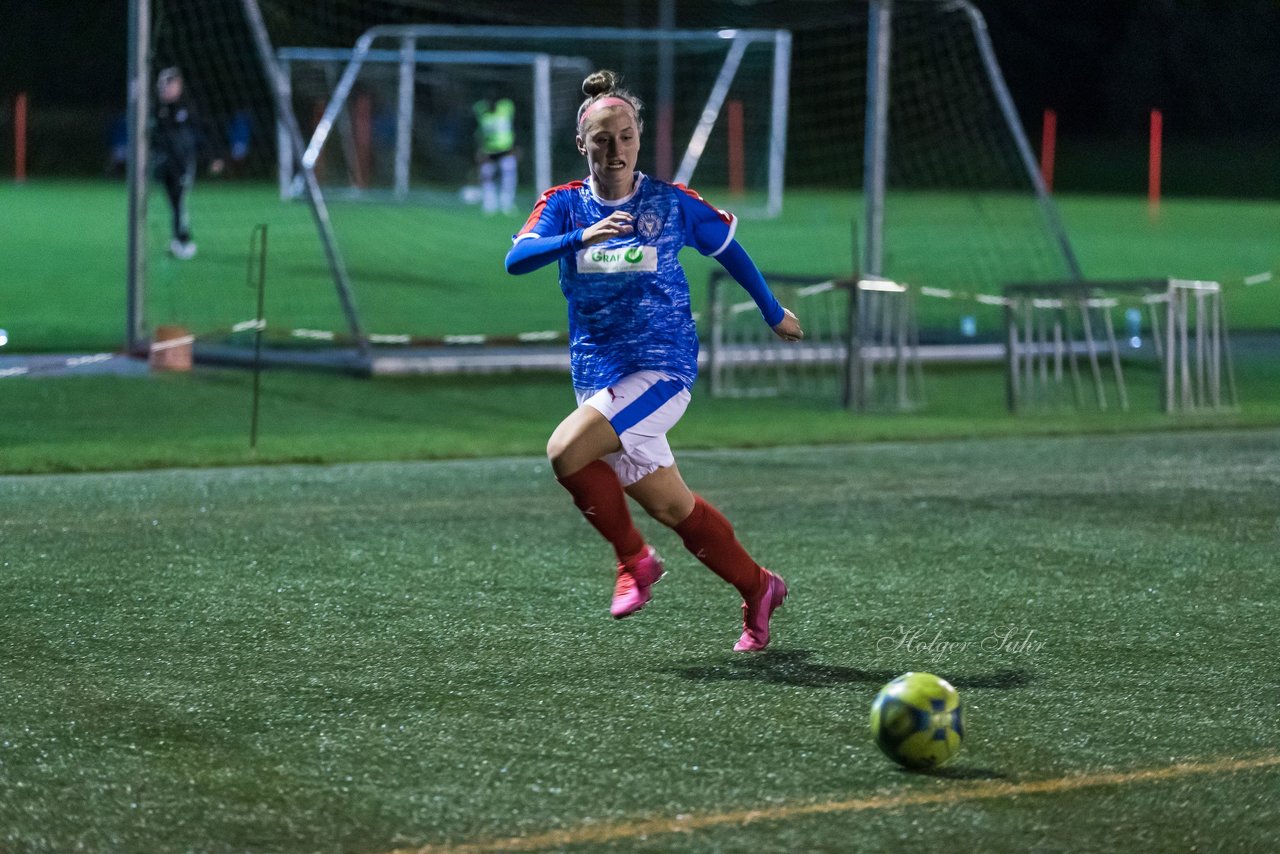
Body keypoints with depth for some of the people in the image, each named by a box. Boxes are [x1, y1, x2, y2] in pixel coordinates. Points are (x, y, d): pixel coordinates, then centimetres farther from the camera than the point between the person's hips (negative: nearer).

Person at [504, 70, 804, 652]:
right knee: (668, 506, 4)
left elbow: (727, 248, 15)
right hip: (596, 372, 4)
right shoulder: (563, 205, 2)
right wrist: (581, 238, -31)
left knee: (565, 452, -24)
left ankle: (633, 558, -4)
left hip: (663, 365, -4)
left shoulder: (672, 203, -2)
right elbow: (516, 259, -15)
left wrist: (773, 312, 23)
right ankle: (757, 588, 23)